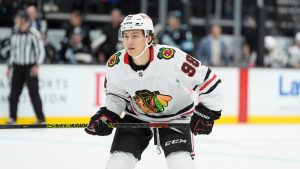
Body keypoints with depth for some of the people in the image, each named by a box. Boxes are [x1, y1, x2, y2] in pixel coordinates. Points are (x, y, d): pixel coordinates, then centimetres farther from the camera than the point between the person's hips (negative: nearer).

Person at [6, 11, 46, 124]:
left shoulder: (33, 33, -9)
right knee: (14, 93, 3)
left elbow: (41, 50, -9)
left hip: (30, 68, -6)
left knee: (34, 93, -6)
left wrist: (36, 65, -18)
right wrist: (10, 67, 17)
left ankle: (41, 119, 0)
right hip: (17, 67, 6)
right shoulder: (15, 35, 10)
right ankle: (12, 118, 11)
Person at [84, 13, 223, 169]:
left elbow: (209, 81, -23)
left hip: (175, 116, -3)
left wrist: (206, 114, -19)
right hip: (137, 117, 3)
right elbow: (116, 94, 4)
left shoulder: (172, 58, -32)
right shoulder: (115, 64, -17)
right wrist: (106, 116, -10)